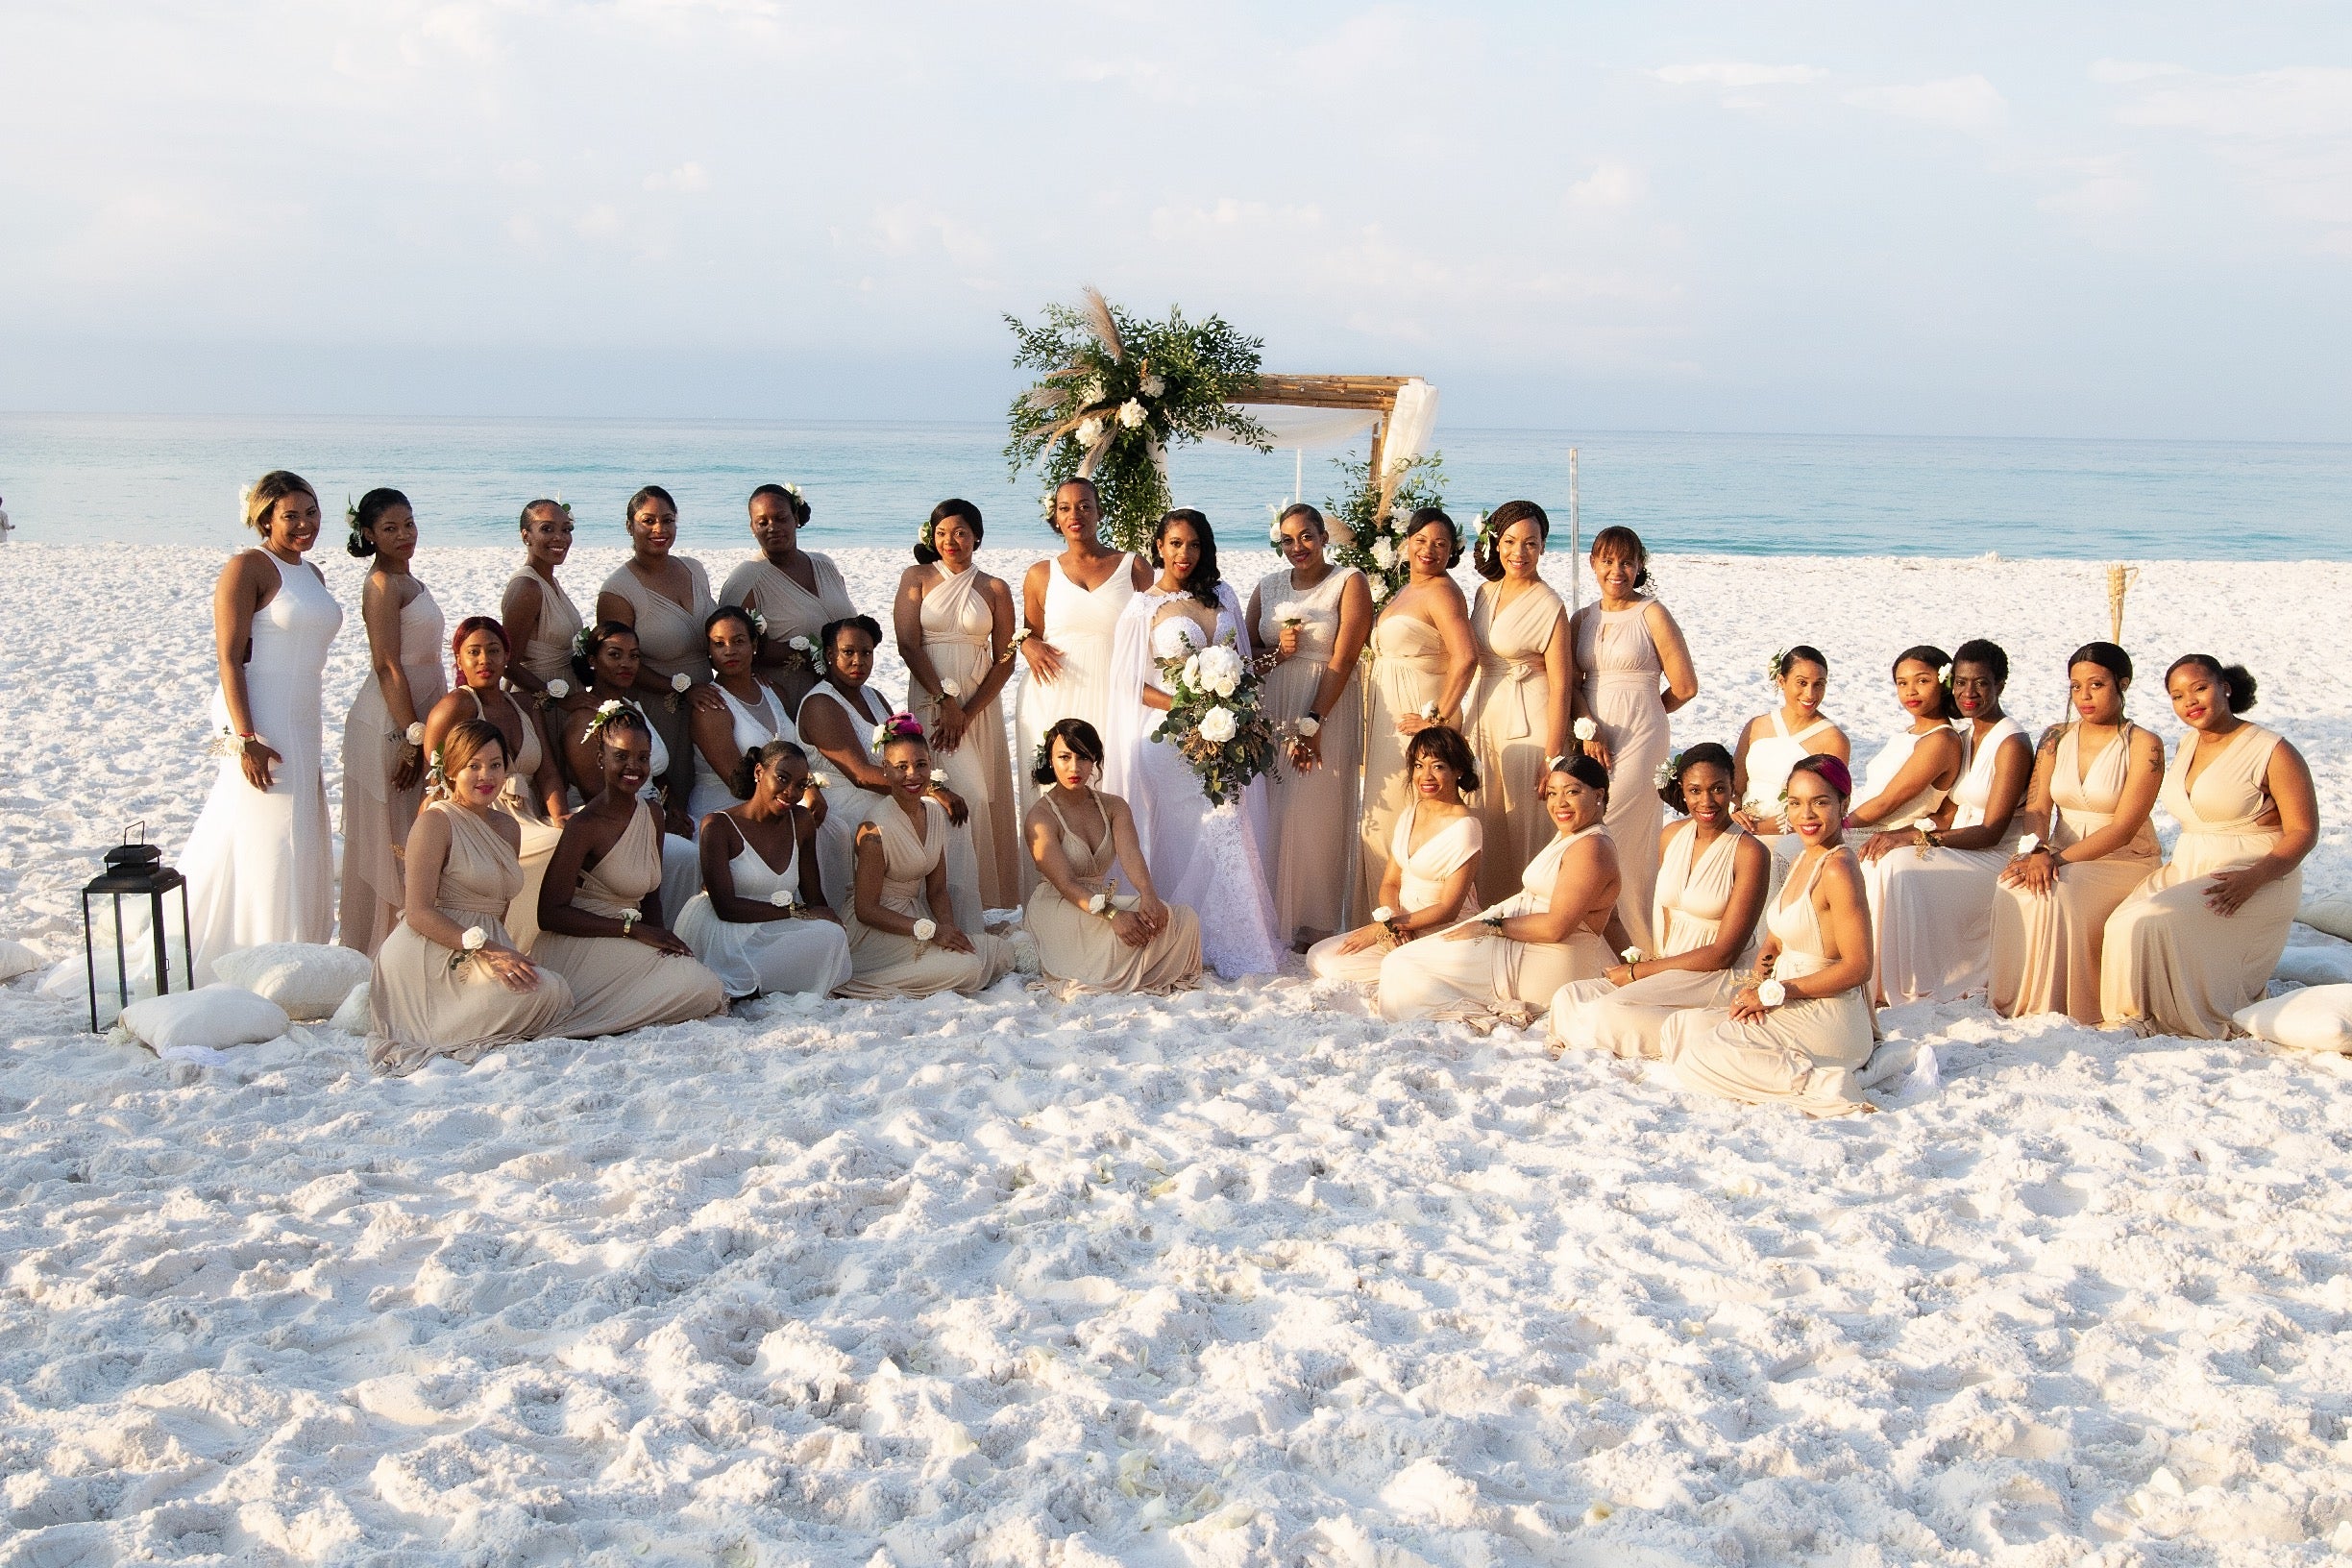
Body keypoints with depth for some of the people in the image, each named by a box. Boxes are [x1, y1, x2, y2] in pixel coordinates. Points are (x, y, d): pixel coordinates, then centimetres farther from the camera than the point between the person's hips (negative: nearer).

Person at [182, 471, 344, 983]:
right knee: (262, 837, -7)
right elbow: (228, 657, -16)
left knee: (302, 840, 13)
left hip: (301, 724, 9)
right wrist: (245, 738, -22)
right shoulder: (248, 567, -11)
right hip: (260, 723, -9)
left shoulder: (311, 574, 14)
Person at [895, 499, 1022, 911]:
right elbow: (908, 644, -5)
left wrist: (969, 712, -8)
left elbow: (1004, 661, 3)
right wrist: (945, 700, -12)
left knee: (987, 799, 2)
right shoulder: (917, 578, 4)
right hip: (931, 701, -2)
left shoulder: (995, 589, 7)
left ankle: (993, 902, 11)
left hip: (980, 705, 2)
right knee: (967, 795, -16)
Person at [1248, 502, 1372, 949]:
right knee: (1272, 814, 3)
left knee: (1317, 814, -4)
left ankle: (1315, 921, 6)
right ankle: (1273, 916, 13)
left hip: (1328, 711, -4)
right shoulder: (1267, 587, 12)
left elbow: (1344, 658, -10)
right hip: (1271, 710, 4)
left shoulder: (1349, 582, -2)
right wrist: (1276, 652, -9)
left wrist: (1312, 723, -16)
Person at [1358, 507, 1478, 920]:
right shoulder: (1404, 592, 16)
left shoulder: (1441, 592, -13)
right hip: (1388, 722, 10)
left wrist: (1438, 717, -22)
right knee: (1382, 816, 12)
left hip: (1416, 722, -10)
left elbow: (1465, 657, -26)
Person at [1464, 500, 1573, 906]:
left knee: (1528, 831, 1)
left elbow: (1561, 685, -15)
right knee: (1488, 830, 11)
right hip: (1485, 719, 7)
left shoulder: (1549, 605, -13)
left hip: (1528, 725, -7)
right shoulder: (1486, 592, 8)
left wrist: (1553, 759, -18)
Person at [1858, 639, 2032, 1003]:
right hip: (1959, 847, 8)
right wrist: (1896, 835, -7)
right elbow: (1950, 811, 11)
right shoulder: (1964, 735, 12)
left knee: (1899, 866, -29)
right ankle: (1871, 978, -17)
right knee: (1873, 860, -17)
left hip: (1996, 859, -8)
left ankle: (1895, 986, -20)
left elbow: (1991, 832, -17)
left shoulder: (2011, 744, -14)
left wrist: (1915, 837, -25)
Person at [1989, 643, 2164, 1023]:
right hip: (2062, 858, 4)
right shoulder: (2057, 739, 8)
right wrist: (2037, 851, -24)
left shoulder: (2143, 746, -7)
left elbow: (2122, 829, -15)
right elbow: (2036, 808, -1)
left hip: (2123, 864, -4)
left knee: (2055, 893, -34)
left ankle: (2054, 1007, -21)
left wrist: (2059, 859, -26)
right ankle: (2017, 1003, -20)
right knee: (2014, 887, -30)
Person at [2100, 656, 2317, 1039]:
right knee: (2122, 925, -21)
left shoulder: (2272, 752, -9)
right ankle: (2147, 1014, -3)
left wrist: (2253, 878, -26)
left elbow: (2303, 831, -11)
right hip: (2187, 872, 7)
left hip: (2257, 882, -7)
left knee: (2154, 924, -28)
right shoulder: (2188, 743, 14)